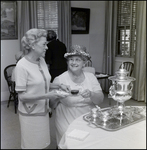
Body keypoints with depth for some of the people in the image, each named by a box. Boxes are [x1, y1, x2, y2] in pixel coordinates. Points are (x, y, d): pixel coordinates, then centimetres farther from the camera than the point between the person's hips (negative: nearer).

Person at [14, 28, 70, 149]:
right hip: (30, 115, -6)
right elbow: (21, 96, -17)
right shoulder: (22, 66, -19)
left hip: (43, 111, 6)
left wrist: (59, 86, -2)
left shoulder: (42, 60, 3)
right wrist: (46, 96, -25)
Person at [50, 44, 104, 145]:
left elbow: (100, 99, -2)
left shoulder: (91, 77, 5)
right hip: (68, 121, -2)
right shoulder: (59, 79, -3)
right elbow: (52, 105, 2)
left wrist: (91, 94, -21)